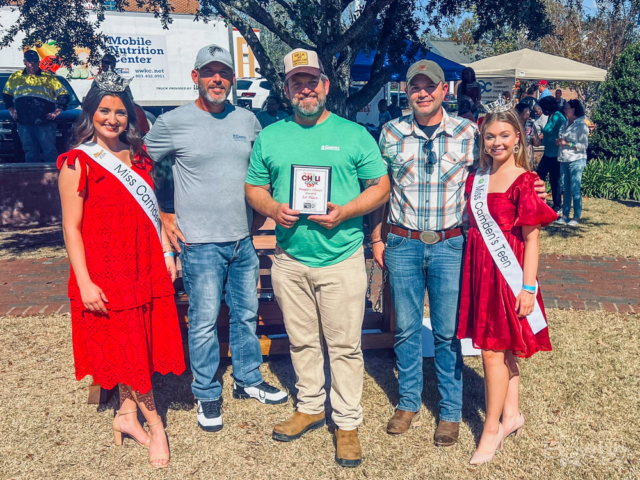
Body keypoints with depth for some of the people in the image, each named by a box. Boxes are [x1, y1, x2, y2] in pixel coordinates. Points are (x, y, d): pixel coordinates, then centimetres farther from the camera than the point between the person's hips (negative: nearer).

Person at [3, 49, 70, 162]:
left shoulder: (48, 77, 6)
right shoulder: (15, 77, 14)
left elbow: (64, 95, 5)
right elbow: (6, 94, 27)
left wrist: (58, 111, -2)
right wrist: (11, 109, 17)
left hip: (45, 123, -3)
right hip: (24, 123, 3)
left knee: (50, 151, -5)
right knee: (30, 153, 8)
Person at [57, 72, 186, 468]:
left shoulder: (138, 156, 10)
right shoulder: (77, 163, -7)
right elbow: (72, 227, -9)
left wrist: (167, 253, 8)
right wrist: (84, 282, -14)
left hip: (146, 268, 5)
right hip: (106, 274, -5)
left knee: (138, 346, 12)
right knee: (128, 348, 5)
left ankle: (127, 414, 29)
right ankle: (154, 424, 19)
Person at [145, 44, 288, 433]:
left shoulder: (248, 120, 7)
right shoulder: (172, 123, -5)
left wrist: (261, 211, 12)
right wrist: (162, 216, -2)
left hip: (243, 240, 5)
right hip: (200, 243, -4)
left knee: (247, 314, 15)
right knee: (204, 322, 2)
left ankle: (249, 380, 34)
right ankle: (207, 395, 21)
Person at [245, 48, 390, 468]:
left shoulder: (354, 134, 1)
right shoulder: (269, 137, 8)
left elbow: (380, 187, 0)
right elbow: (254, 189, 12)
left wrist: (344, 212, -16)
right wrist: (273, 208, -11)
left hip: (342, 259, -3)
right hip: (290, 258, 3)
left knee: (345, 345, 4)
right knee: (302, 340, 15)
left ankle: (348, 423, 19)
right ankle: (311, 407, 35)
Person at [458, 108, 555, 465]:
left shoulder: (525, 181, -10)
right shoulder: (476, 179, 9)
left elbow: (531, 238, -11)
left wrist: (528, 287, -14)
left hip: (507, 272, -6)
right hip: (479, 269, 6)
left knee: (493, 349, -2)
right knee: (503, 347, 15)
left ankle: (492, 429, 12)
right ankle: (512, 414, 31)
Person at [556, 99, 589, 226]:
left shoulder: (581, 125, -8)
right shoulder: (565, 124, 13)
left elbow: (584, 145, -13)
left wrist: (567, 143, -18)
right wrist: (559, 142, 2)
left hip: (576, 161, -7)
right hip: (564, 160, 7)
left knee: (575, 189, -5)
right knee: (565, 189, 8)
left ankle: (577, 217, 3)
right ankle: (565, 216, 13)